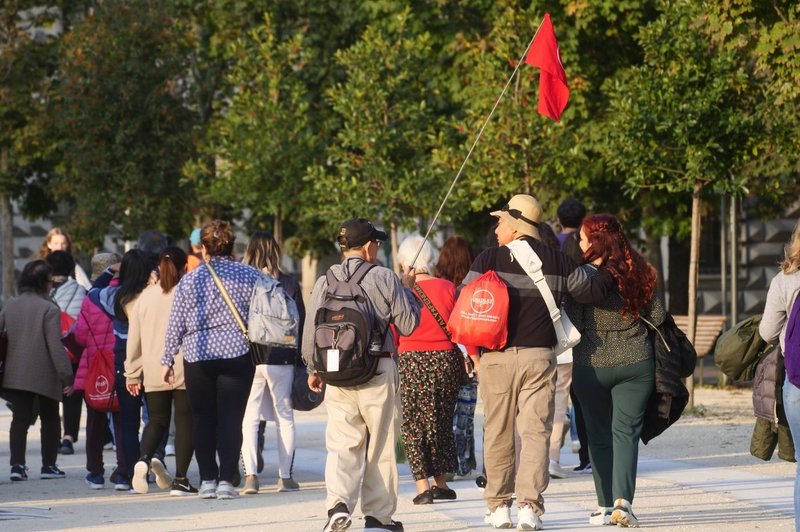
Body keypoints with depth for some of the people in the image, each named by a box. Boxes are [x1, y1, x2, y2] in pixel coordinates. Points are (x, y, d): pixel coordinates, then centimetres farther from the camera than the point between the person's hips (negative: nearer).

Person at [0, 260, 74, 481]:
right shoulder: (49, 309, -12)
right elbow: (55, 346, -15)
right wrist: (66, 375, -11)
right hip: (44, 375, -4)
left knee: (20, 419, 5)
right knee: (49, 419, 13)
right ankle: (49, 465, 15)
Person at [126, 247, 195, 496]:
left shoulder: (144, 297, 5)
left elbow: (134, 338, 9)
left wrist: (132, 373, 16)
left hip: (153, 373, 3)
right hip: (185, 371, -3)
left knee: (157, 420, 14)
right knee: (185, 422, 5)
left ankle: (145, 458, -14)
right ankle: (180, 479, 2)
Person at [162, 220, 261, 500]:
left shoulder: (189, 280, 1)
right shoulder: (250, 276, 0)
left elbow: (175, 325, 4)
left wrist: (167, 360, 11)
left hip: (197, 357, 1)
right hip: (237, 353, -1)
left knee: (203, 419, 9)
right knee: (231, 418, 0)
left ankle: (207, 479, 8)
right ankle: (226, 480, -7)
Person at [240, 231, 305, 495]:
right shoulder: (289, 284, -1)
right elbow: (300, 323, 2)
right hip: (281, 359, 1)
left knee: (249, 418, 3)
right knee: (285, 418, 10)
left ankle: (250, 474, -10)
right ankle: (285, 477, 11)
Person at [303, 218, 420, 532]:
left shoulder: (324, 283, 2)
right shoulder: (384, 279, -6)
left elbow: (310, 333, 6)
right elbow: (408, 325, -1)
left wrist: (313, 369, 20)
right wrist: (407, 290, 13)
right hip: (378, 373, -2)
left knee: (342, 444, 4)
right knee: (380, 447, 8)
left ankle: (338, 504, -18)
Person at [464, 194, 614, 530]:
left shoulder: (488, 260, -2)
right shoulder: (557, 261, 2)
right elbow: (594, 291, 5)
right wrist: (610, 275, 26)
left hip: (495, 358, 0)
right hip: (538, 357, 0)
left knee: (498, 433, 10)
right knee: (535, 430, 0)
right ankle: (529, 505, -12)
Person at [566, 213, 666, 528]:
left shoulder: (582, 275, -11)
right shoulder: (638, 272, -1)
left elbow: (573, 324, -12)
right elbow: (657, 317, 5)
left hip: (592, 366, -2)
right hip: (636, 363, 2)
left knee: (599, 435, 10)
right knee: (626, 431, 3)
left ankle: (605, 506, 10)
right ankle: (623, 500, -15)